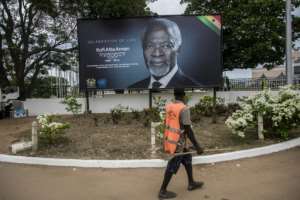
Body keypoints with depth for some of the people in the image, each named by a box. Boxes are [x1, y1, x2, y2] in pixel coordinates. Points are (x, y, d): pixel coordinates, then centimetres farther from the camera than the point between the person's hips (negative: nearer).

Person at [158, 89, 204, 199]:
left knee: (187, 158, 23)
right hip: (177, 142, -8)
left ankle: (191, 183, 37)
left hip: (169, 139, 8)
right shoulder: (184, 109, -21)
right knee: (172, 167, 6)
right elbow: (188, 130, -21)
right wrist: (197, 146, -13)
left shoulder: (168, 106, 2)